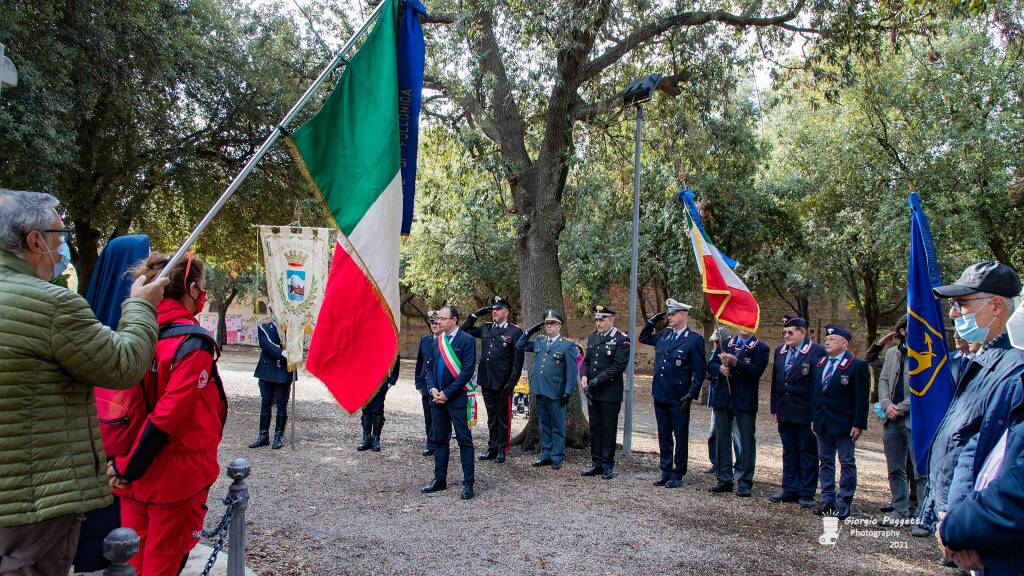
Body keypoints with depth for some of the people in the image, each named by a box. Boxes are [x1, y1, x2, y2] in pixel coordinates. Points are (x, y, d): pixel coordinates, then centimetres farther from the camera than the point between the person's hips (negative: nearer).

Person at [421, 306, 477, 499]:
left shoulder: (466, 340, -8)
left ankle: (468, 483, 5)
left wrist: (447, 393, -15)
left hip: (457, 398, -6)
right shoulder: (437, 341, 11)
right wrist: (433, 389, -4)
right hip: (438, 398, 7)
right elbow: (430, 368, 14)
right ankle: (439, 479, 25)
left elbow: (468, 371, -15)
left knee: (464, 440, -1)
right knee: (439, 439, 14)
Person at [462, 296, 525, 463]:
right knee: (491, 415, 14)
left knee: (503, 416, 5)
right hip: (486, 380, 5)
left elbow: (518, 359, -9)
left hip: (503, 382, -5)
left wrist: (513, 381, -15)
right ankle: (492, 448, 23)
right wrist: (476, 314, 7)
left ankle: (502, 450, 14)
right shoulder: (486, 328, 10)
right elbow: (464, 329, 18)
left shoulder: (515, 331, -6)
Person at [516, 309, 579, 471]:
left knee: (557, 427, 4)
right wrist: (530, 332, 6)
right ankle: (546, 455, 23)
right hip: (540, 392, 6)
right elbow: (520, 345, 20)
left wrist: (568, 392, -13)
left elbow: (572, 371, -8)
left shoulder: (568, 345, -6)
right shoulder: (539, 342, 11)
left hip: (556, 393, -5)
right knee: (544, 425, 14)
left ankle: (557, 458, 12)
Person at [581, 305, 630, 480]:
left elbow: (619, 365, -15)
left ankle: (608, 465, 12)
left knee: (609, 429, 3)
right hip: (592, 392, 6)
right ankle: (596, 463, 21)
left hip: (610, 393, -6)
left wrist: (598, 379, -19)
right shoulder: (592, 337, 12)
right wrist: (584, 376, -3)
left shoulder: (621, 339, -9)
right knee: (595, 428, 12)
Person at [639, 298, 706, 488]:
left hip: (679, 399, -6)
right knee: (664, 437, 13)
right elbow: (644, 338, 26)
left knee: (680, 438, 6)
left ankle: (678, 475, 16)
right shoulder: (664, 334, 9)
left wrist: (691, 394, -17)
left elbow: (699, 371, -10)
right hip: (660, 395, 6)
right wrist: (652, 322, 11)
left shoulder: (694, 339, -9)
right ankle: (666, 473, 23)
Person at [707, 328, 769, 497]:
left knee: (747, 441, 1)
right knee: (722, 439, 9)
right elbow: (712, 364, 11)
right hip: (722, 399, 4)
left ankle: (745, 482, 10)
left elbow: (755, 371, -16)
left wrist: (734, 362, -25)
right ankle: (724, 480, 18)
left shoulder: (761, 348, -2)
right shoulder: (726, 344, 12)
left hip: (745, 401, -4)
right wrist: (720, 368, -11)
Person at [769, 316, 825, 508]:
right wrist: (775, 409, 10)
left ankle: (806, 494, 12)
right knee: (789, 452, 13)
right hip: (785, 413, 6)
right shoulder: (780, 351, 11)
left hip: (806, 413, -6)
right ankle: (790, 490, 22)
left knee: (808, 453, 4)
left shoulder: (817, 351, -9)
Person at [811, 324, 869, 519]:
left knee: (847, 463, 3)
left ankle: (844, 503, 9)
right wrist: (813, 418, 11)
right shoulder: (820, 363, 11)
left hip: (844, 424, -6)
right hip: (822, 422, 7)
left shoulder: (857, 365, -9)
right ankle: (828, 500, 20)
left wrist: (859, 424, -14)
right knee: (825, 461, 11)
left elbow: (862, 398, -11)